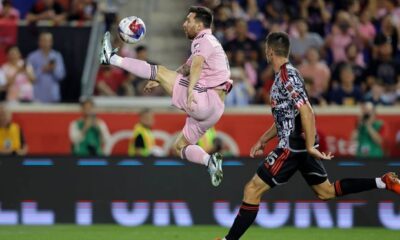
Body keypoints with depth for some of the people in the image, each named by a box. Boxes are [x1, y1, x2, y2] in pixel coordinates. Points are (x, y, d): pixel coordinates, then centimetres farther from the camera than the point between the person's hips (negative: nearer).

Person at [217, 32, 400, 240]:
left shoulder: (286, 76, -15)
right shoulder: (284, 76, 14)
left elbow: (306, 112, -24)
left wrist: (310, 146, -24)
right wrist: (262, 141, 24)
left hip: (292, 147, -10)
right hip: (300, 145, 10)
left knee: (252, 190, -6)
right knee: (326, 191, 16)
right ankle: (382, 183, 11)